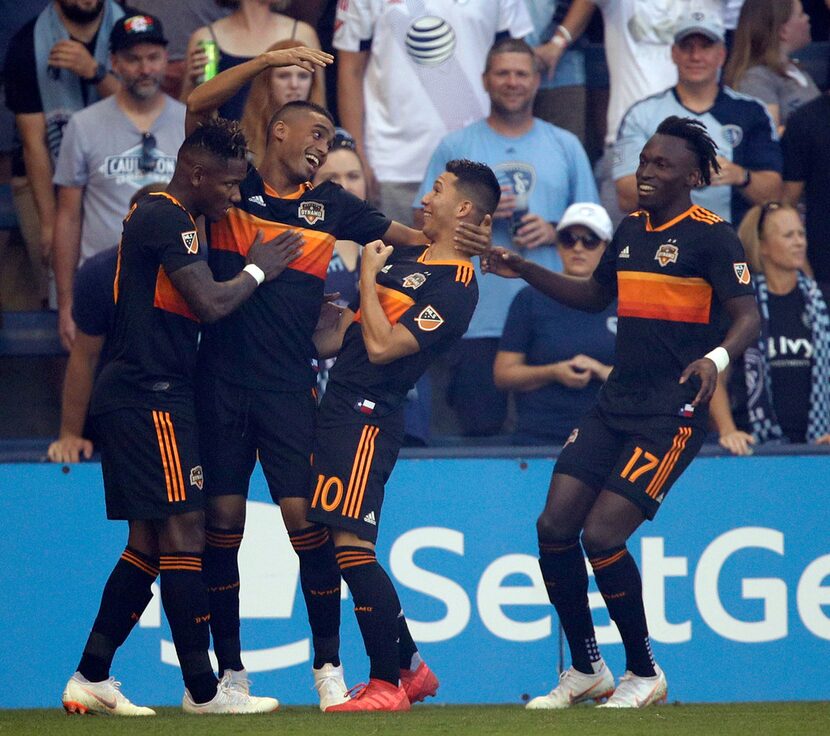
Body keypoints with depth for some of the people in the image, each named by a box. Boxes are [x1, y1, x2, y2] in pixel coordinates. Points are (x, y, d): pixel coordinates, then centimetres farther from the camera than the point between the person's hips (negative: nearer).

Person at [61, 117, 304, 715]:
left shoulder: (154, 214, 20)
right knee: (184, 532, -9)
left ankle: (90, 678, 12)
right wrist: (259, 269, -3)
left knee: (148, 544, 12)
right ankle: (203, 689, -8)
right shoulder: (168, 221, -12)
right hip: (151, 399, -11)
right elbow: (210, 303, -19)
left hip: (128, 397, 11)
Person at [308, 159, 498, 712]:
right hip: (339, 410, 9)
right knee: (347, 550, 10)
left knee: (351, 544, -15)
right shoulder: (402, 258, 18)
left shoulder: (456, 287, -11)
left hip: (367, 417, -9)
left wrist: (369, 277, -8)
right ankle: (410, 668, 19)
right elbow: (342, 336, 25)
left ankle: (387, 685, -10)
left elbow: (381, 347, -18)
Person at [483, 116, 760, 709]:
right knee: (555, 526, -2)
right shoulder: (631, 230, 14)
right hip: (614, 407, 8)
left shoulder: (712, 236, -8)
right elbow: (595, 295, 31)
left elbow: (748, 317, -17)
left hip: (671, 415, -8)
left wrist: (717, 357, -37)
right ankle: (586, 671, 14)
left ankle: (645, 675, 4)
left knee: (602, 536, -15)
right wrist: (526, 271, 21)